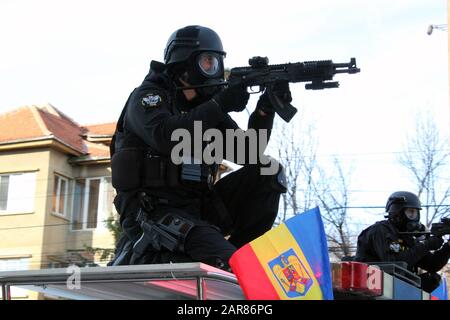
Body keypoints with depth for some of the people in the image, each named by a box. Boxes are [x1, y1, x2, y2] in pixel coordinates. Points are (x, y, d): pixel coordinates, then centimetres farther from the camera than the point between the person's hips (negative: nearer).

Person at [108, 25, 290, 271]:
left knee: (268, 172, -5)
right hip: (152, 211, -8)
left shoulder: (206, 107, 18)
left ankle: (238, 251, -6)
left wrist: (265, 109, -2)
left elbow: (247, 153, 13)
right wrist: (220, 106, -19)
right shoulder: (149, 96, 0)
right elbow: (165, 136, -23)